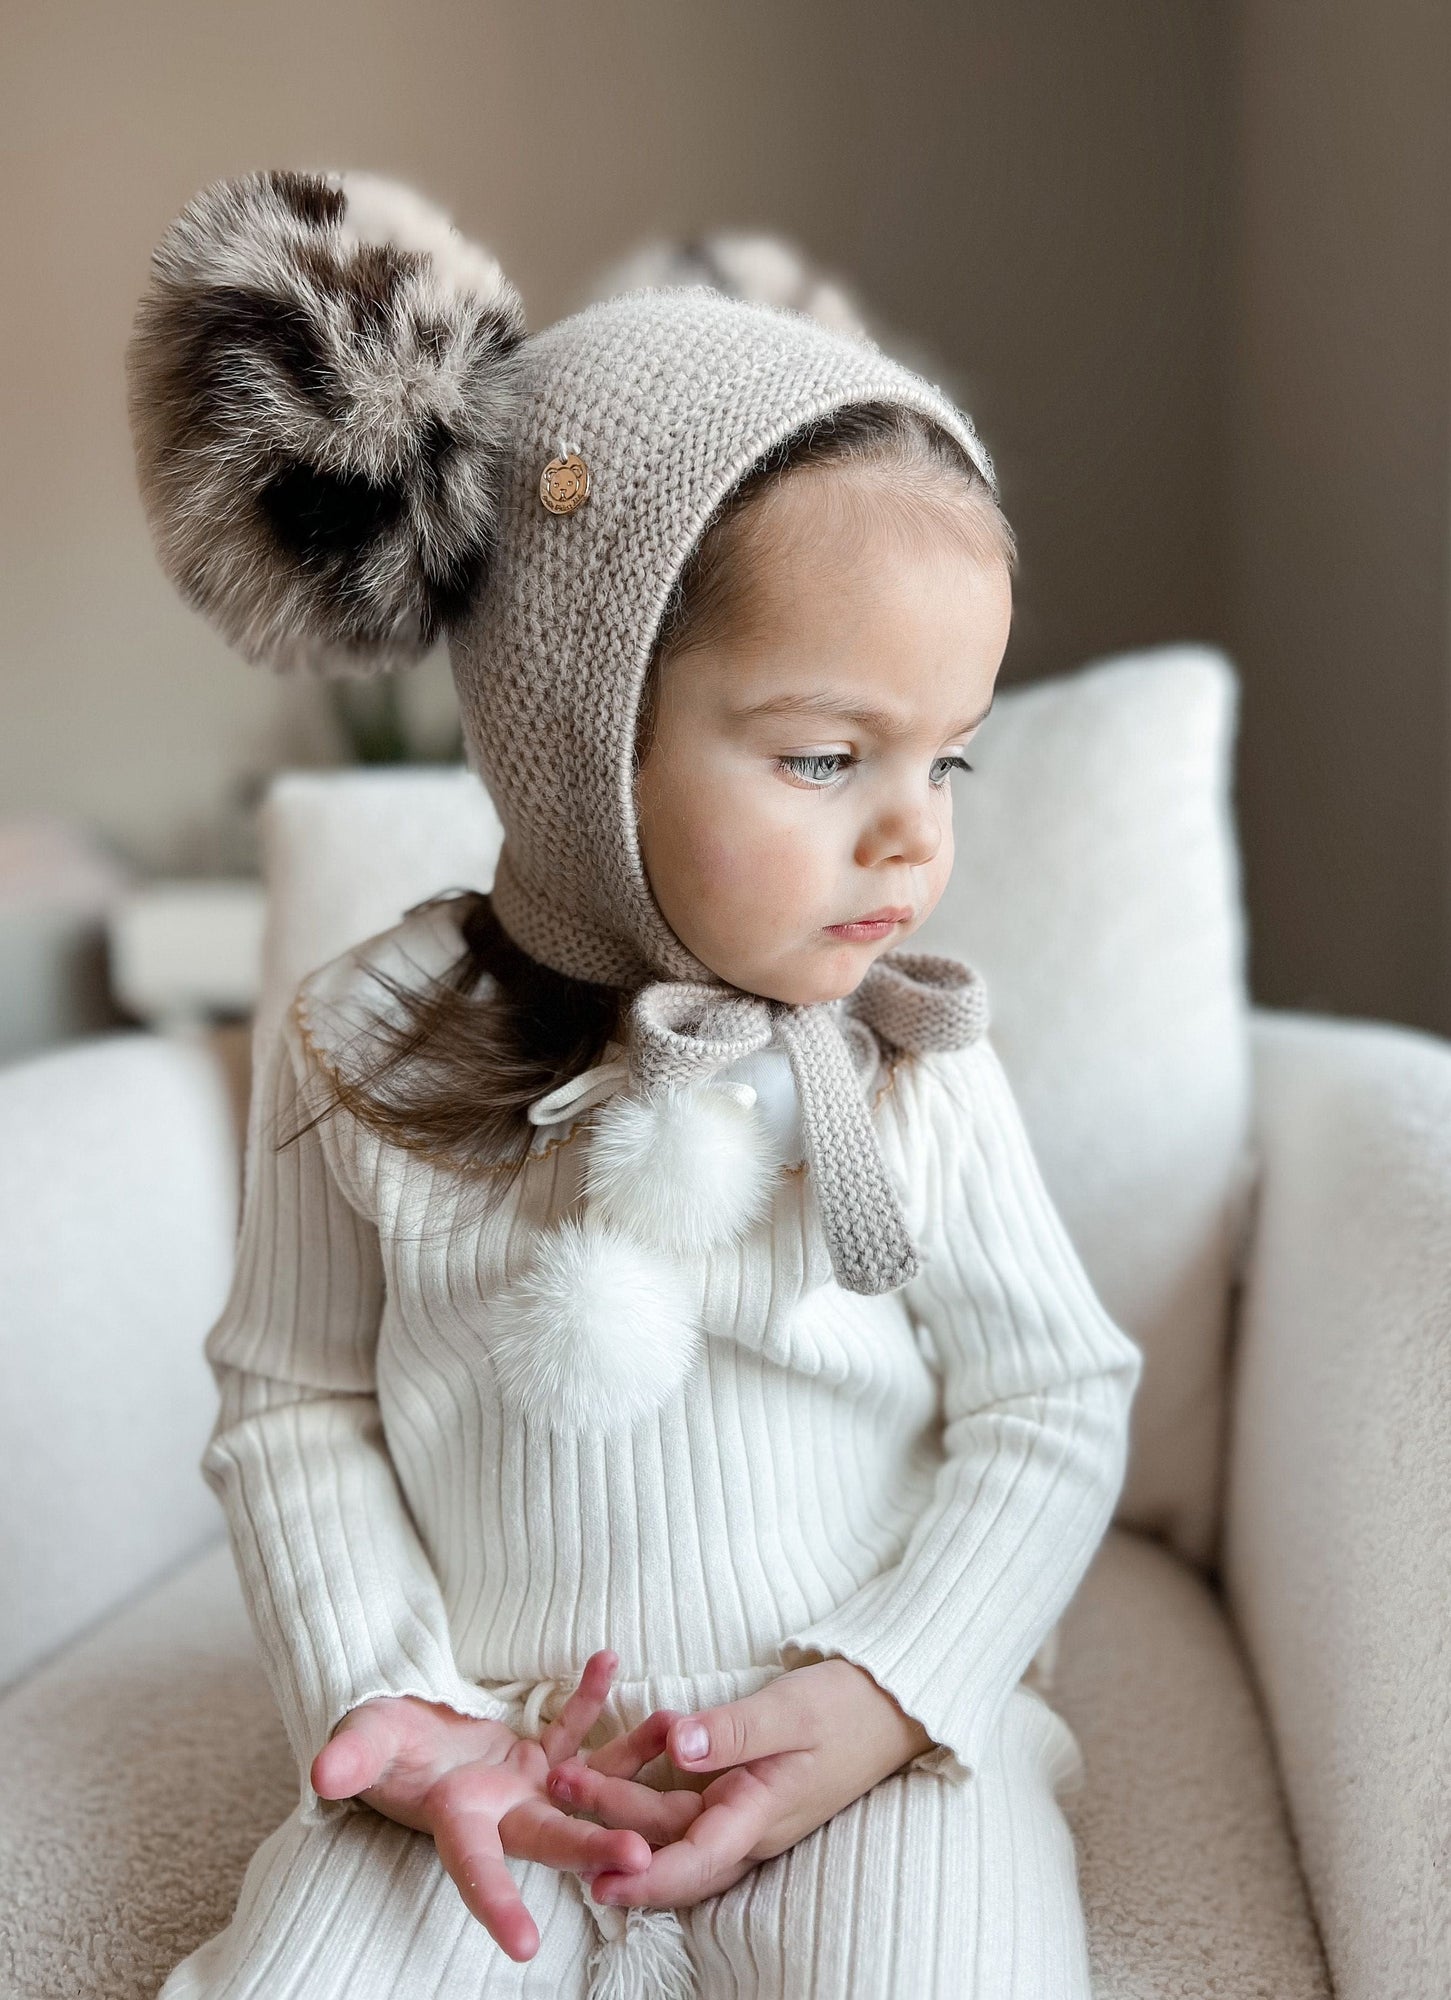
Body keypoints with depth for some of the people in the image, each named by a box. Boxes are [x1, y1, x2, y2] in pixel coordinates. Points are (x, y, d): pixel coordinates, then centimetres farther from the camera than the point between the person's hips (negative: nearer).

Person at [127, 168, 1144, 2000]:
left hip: (876, 1729, 1)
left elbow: (1056, 1407, -2)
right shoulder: (365, 1052, -7)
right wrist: (390, 1703, -9)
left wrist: (884, 1695, -13)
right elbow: (294, 1403, 2)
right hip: (492, 1741, 0)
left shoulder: (916, 1067, -7)